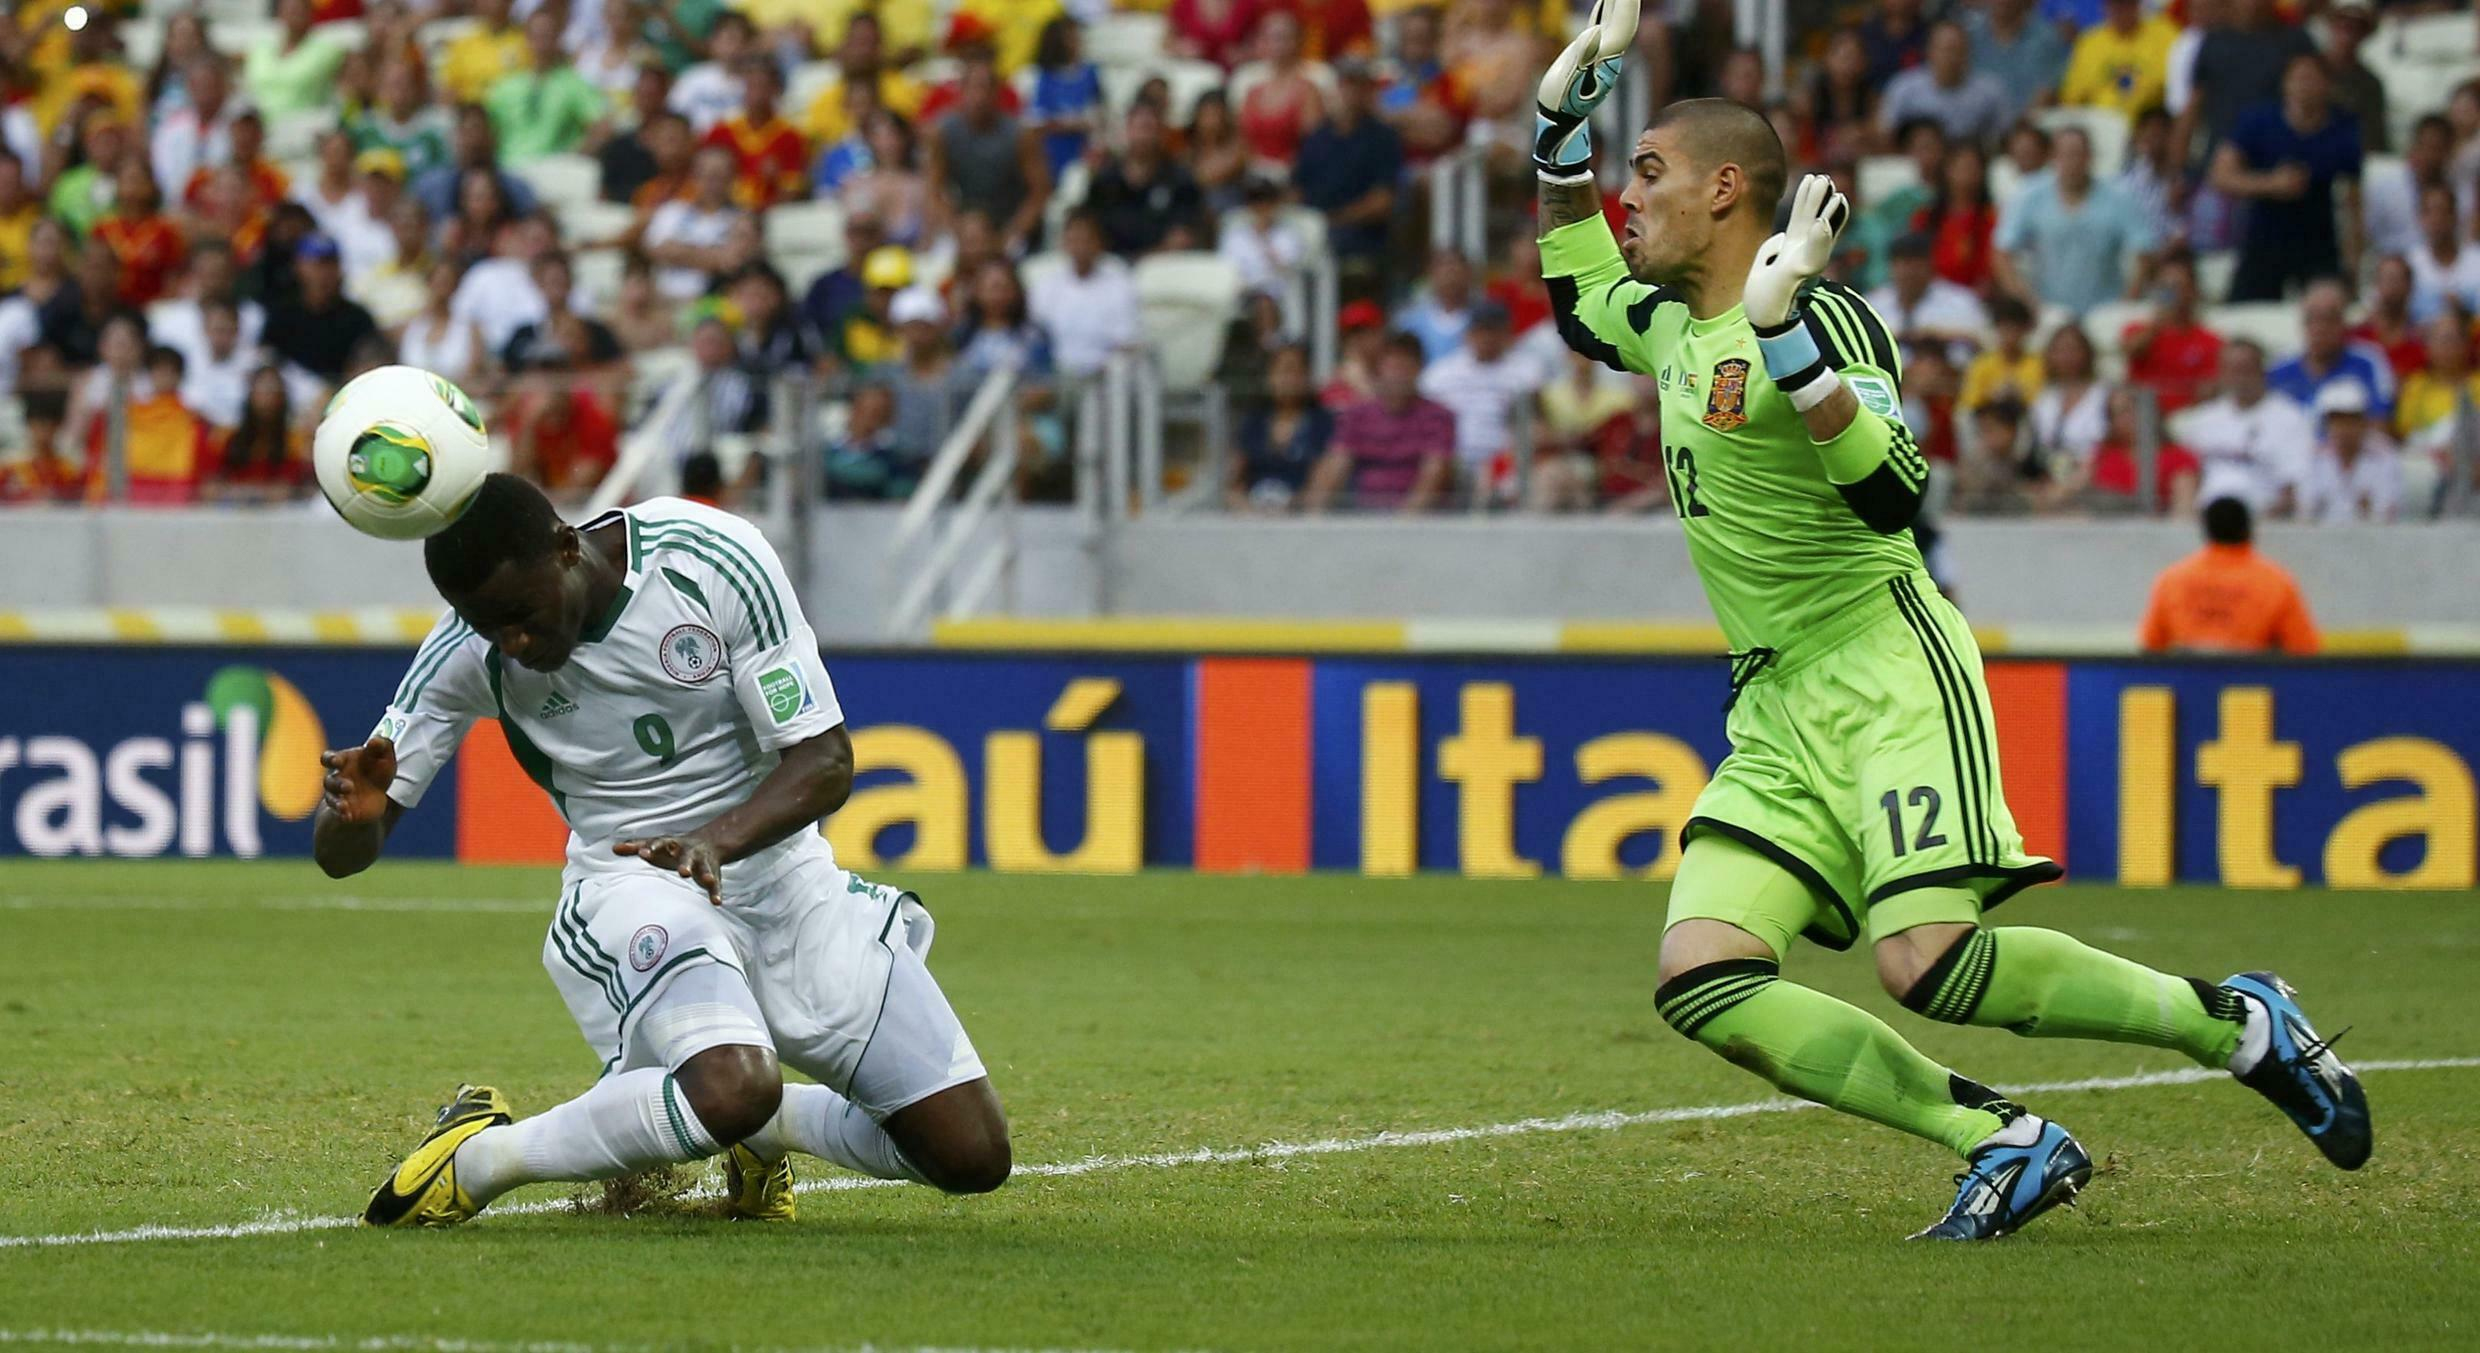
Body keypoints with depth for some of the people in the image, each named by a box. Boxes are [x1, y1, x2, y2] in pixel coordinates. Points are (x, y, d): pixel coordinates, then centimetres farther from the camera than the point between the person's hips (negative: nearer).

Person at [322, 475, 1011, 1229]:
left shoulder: (717, 562, -20)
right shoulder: (470, 653, -15)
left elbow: (825, 760, -16)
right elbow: (343, 854, -12)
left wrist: (719, 840, -35)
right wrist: (353, 812, -38)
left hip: (774, 862, 2)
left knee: (972, 1156, -3)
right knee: (731, 1088, -37)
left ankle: (766, 1123, 23)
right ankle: (479, 1157, -16)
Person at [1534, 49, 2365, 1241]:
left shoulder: (1825, 320, -11)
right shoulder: (1669, 327, 14)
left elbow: (1889, 492, -24)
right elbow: (1579, 302, 37)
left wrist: (1786, 337, -32)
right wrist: (1558, 139, 25)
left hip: (1886, 675, -8)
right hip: (1776, 709, 8)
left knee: (1927, 965, -24)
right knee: (1699, 985, -12)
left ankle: (2233, 1022, -3)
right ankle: (2003, 1144, -10)